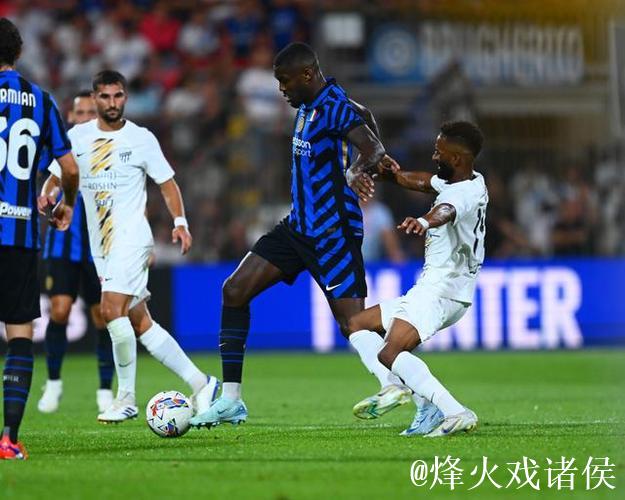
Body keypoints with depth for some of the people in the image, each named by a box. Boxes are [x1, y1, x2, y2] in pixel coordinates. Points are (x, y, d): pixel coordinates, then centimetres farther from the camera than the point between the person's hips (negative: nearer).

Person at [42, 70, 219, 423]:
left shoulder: (141, 138, 0)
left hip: (132, 236, -5)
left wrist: (180, 223, -9)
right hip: (101, 243, 5)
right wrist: (47, 197, -7)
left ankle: (126, 398, -13)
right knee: (140, 323, 5)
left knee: (112, 308, -22)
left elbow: (167, 182, 4)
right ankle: (201, 384, 13)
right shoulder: (78, 137, 8)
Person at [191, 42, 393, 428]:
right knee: (234, 290, 1)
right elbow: (362, 113, 28)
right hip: (299, 227, 9)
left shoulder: (335, 108, -17)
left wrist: (358, 171, -54)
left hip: (335, 233, -9)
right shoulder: (309, 105, 10)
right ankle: (231, 400, 4)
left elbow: (374, 148, -35)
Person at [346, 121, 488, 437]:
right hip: (431, 288, 11)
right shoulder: (471, 182, 11)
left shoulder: (465, 193, -21)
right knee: (358, 324, 16)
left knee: (391, 353, -28)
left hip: (440, 290, -11)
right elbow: (418, 181, 28)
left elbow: (446, 211, -46)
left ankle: (454, 412, -35)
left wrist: (424, 221, -65)